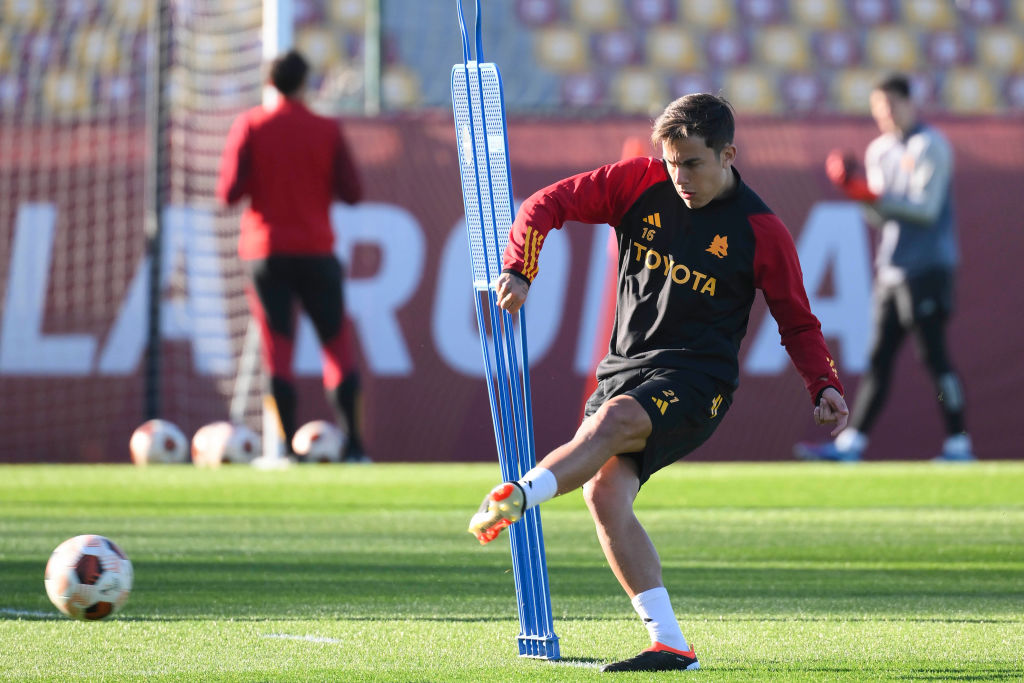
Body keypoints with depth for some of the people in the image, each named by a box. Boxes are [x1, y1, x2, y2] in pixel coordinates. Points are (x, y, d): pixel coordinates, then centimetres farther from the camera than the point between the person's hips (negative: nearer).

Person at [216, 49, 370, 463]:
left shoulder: (249, 126, -2)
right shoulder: (327, 131, 1)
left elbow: (229, 192, -8)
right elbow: (352, 194, 0)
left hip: (265, 253, 0)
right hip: (316, 251, 0)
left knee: (278, 349, 0)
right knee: (337, 343, 7)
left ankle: (288, 445, -6)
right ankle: (352, 444, 2)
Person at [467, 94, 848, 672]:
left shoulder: (761, 231, -2)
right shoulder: (639, 183, 4)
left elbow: (798, 322, 7)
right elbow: (547, 204, 7)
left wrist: (825, 385, -8)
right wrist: (520, 269, -7)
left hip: (698, 379, -4)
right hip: (627, 366, 4)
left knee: (615, 420, -34)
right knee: (604, 492, -16)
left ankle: (517, 496, -55)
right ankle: (671, 646, -13)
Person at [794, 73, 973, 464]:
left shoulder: (929, 146, -8)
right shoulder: (879, 151, 16)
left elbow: (927, 209, -17)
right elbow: (880, 217, 15)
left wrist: (874, 197, -23)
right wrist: (859, 194, -5)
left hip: (926, 267, -8)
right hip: (890, 269, 8)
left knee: (933, 354, -8)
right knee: (879, 358, 6)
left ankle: (958, 444, -5)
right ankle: (850, 443, 5)